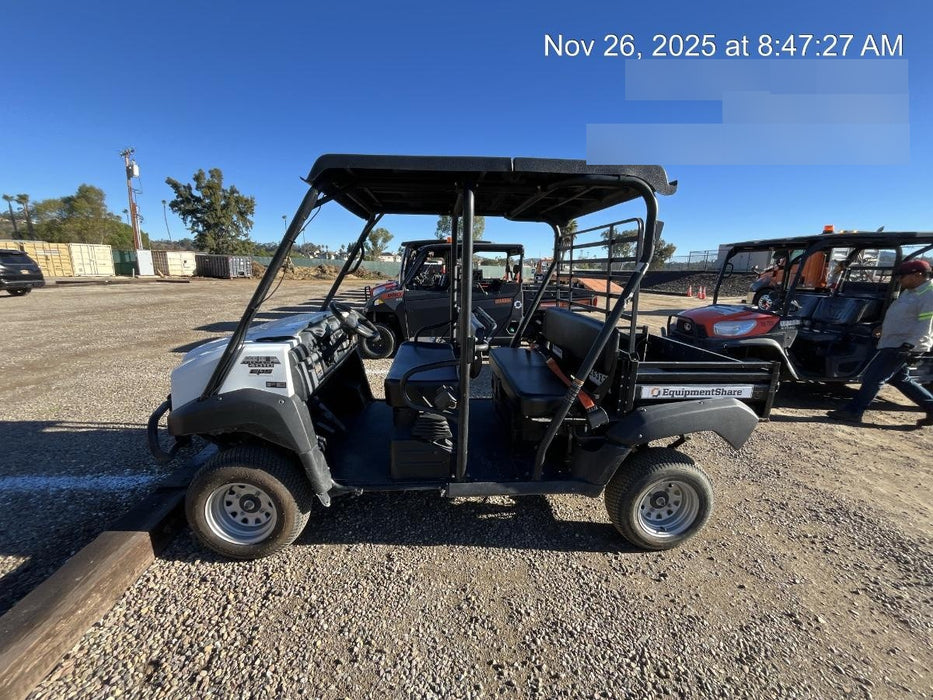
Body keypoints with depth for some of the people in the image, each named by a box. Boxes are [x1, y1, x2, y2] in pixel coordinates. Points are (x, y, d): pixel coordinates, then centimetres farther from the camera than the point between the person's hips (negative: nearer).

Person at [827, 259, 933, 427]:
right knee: (900, 379, 18)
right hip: (893, 343, 10)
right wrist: (883, 326, 29)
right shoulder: (910, 291, 13)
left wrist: (909, 345, -27)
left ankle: (853, 412, -3)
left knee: (873, 378, -8)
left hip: (902, 346, -10)